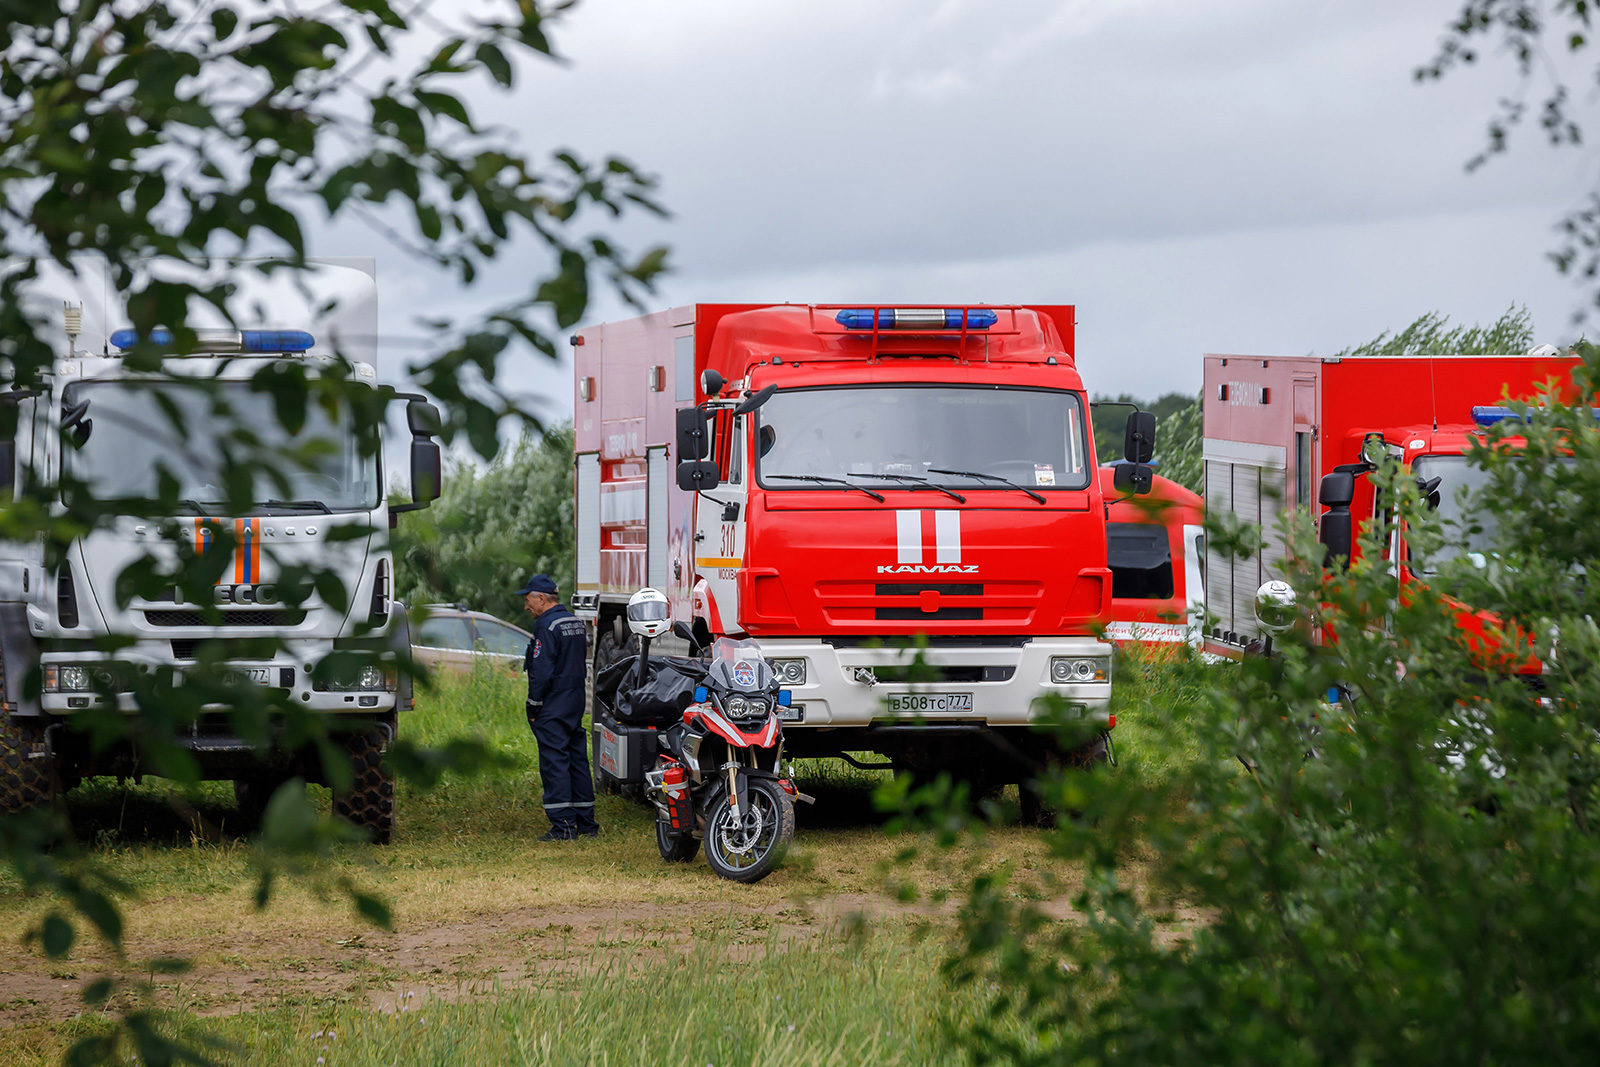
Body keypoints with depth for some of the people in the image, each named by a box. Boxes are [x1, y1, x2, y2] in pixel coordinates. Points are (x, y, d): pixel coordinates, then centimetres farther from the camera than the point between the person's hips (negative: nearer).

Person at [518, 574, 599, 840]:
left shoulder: (546, 626, -14)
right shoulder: (576, 623, 14)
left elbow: (541, 672, -18)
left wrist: (533, 708, -11)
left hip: (552, 708, -9)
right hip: (576, 704, 9)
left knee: (554, 763, -7)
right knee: (577, 761, 12)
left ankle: (562, 826, -9)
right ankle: (586, 823, 15)